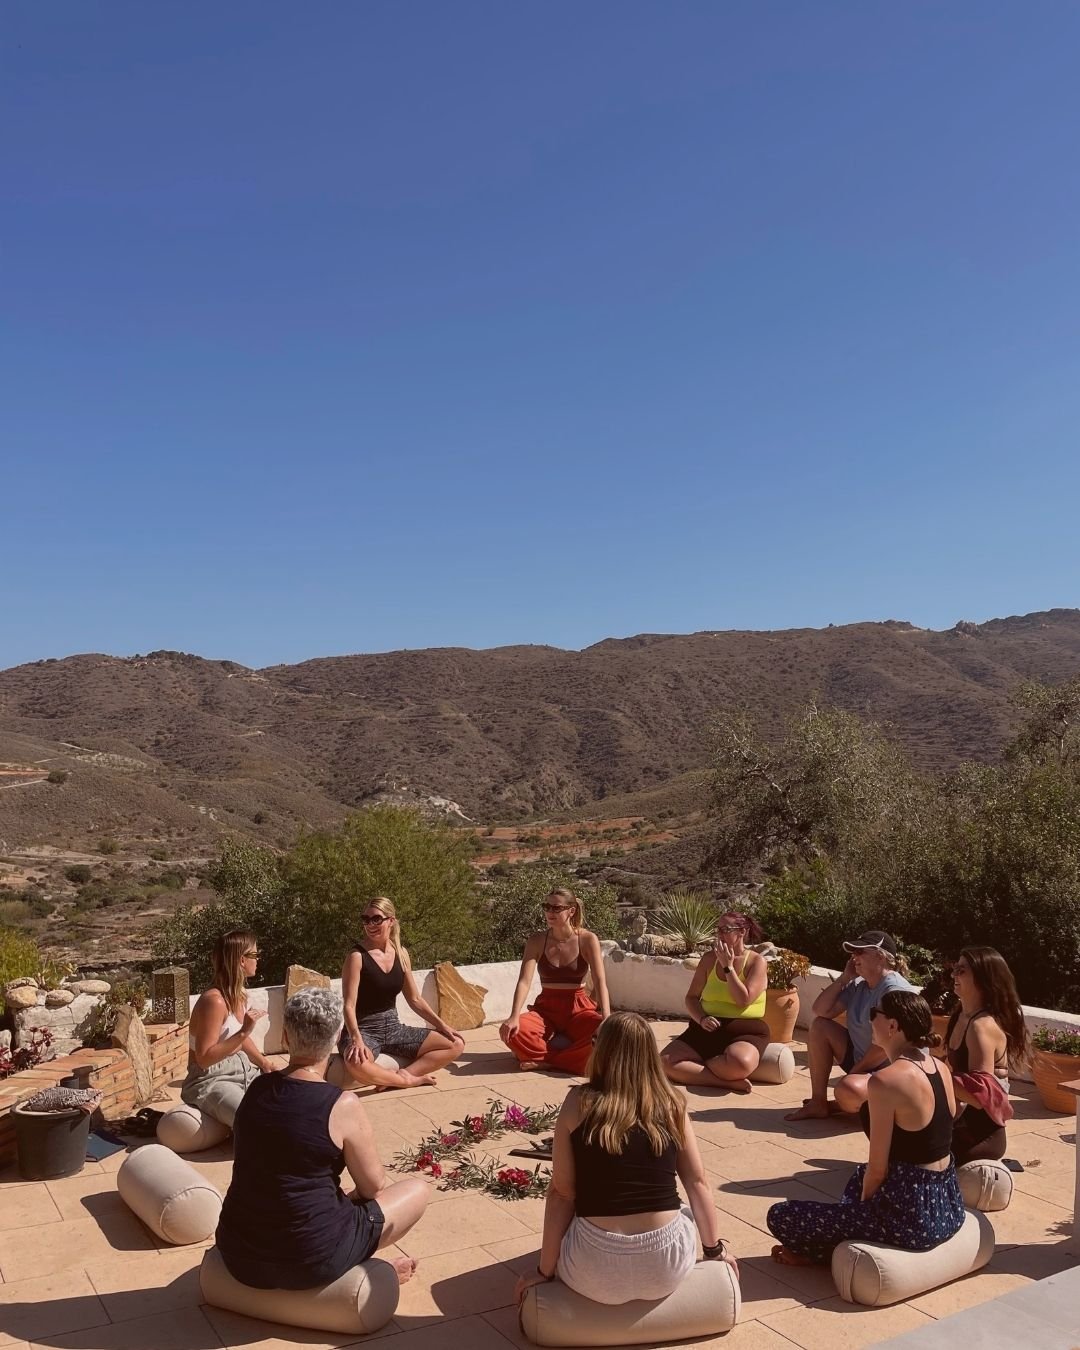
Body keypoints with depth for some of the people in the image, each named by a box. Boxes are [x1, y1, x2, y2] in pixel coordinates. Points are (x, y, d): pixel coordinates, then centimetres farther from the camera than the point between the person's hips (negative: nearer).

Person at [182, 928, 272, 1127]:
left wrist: (263, 1062, 11)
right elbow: (204, 1058, -25)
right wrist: (244, 1032, -30)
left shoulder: (237, 995, 5)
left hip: (242, 1071, 9)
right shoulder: (214, 1000, -23)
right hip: (211, 1081, -9)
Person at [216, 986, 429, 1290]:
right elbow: (373, 1186, -5)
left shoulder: (256, 1090, 0)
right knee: (418, 1189, 12)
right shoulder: (343, 1106, -18)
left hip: (238, 1257, 6)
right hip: (305, 1263, -6)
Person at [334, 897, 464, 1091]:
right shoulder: (357, 956, -13)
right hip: (364, 1030, -6)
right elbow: (349, 1005, -19)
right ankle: (409, 1080, -16)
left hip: (393, 1029, 6)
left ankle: (402, 1074, -15)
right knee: (356, 1062, -42)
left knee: (456, 1044, -1)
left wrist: (442, 1026, 9)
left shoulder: (401, 954, 5)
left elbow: (415, 999, 13)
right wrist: (356, 1039, -35)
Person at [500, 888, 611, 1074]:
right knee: (513, 1031, -30)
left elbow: (600, 982, -15)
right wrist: (514, 1017, -30)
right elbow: (524, 981, -13)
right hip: (546, 1010, 1)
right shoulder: (537, 941, -3)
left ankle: (545, 1059, -22)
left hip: (578, 1010, -1)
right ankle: (576, 1057, -18)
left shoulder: (588, 939, -6)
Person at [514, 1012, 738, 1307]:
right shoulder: (672, 1104, 0)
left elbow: (561, 1193, -3)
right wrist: (715, 1250, 20)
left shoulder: (578, 1103, -4)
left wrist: (545, 1270, 6)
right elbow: (698, 1183, 6)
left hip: (597, 1272, -1)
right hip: (667, 1269, 1)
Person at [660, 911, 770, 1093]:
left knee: (740, 1063, -41)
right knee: (665, 1062, -21)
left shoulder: (756, 961, -1)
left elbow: (743, 1000, -14)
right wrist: (702, 1019, -9)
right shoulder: (709, 959, 10)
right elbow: (691, 998, 10)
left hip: (745, 1032, -4)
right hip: (707, 1029, 4)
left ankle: (694, 1068, -11)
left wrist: (728, 966, -12)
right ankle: (729, 1081, -20)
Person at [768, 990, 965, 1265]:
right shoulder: (942, 1069, 2)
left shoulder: (885, 1081, -23)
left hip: (911, 1216, -8)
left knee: (779, 1216, 1)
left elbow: (877, 1170, -16)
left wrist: (863, 1207, 5)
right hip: (949, 1205, 8)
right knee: (860, 1175, 38)